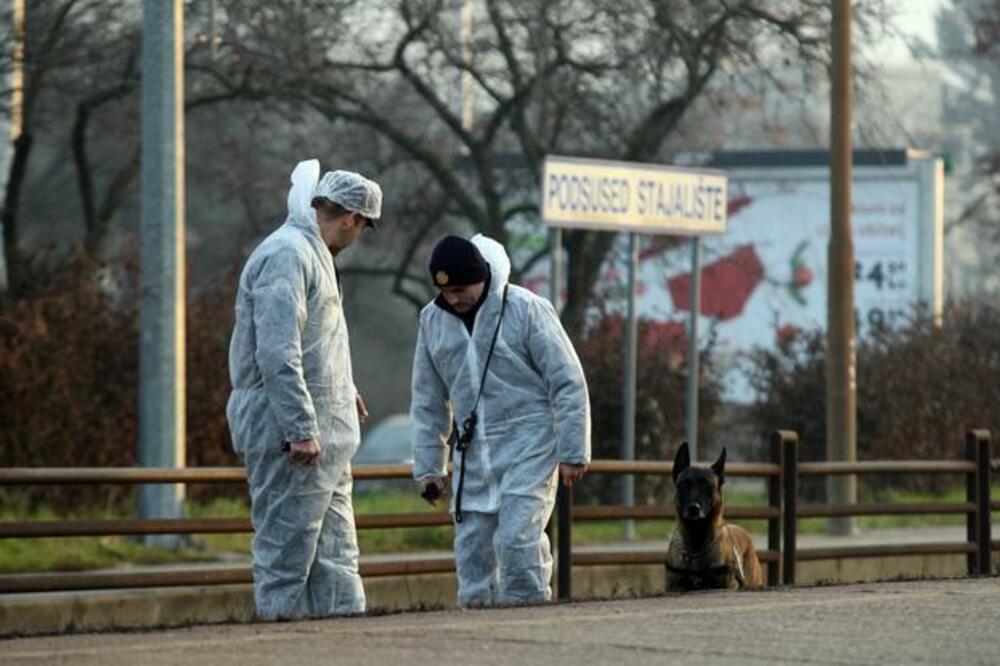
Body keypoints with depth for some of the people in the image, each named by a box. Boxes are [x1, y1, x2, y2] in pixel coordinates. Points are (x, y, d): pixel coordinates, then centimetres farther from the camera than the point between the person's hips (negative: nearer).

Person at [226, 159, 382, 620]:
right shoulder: (286, 255, -16)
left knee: (334, 546, 12)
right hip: (288, 429, -11)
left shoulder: (313, 254, 18)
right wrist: (301, 429, -24)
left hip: (320, 430, 11)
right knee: (287, 544, -6)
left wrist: (343, 392, 31)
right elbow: (277, 355, -23)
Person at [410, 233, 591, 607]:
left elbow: (568, 383, -7)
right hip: (473, 455, 5)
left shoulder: (526, 310, -9)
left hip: (528, 447, -5)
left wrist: (572, 452, -9)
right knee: (472, 544, 3)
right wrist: (427, 465, 12)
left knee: (517, 537, -17)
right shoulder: (433, 320, 6)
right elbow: (428, 402, 15)